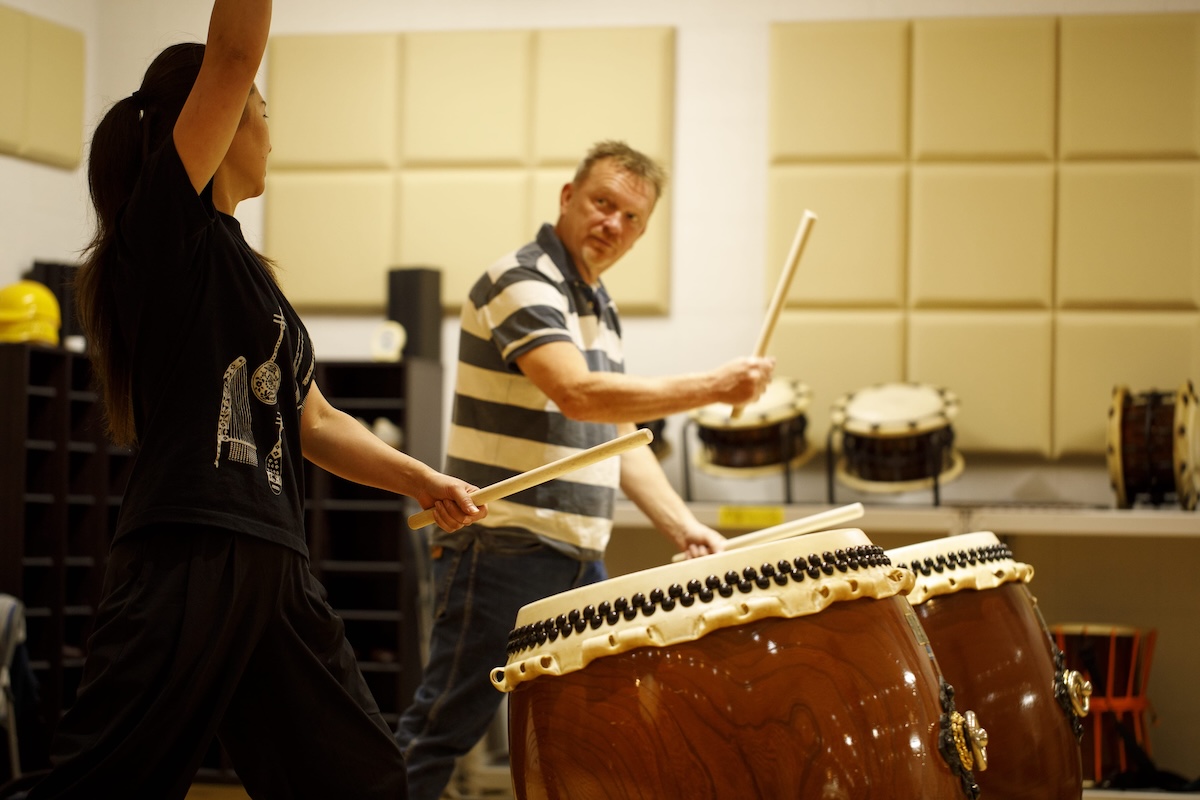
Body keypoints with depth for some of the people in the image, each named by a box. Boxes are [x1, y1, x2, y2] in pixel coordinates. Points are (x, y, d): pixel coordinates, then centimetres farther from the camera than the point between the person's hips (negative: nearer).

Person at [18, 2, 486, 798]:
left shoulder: (244, 268, 21)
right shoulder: (166, 224, -4)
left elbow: (314, 420, 21)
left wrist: (421, 480, 9)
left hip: (274, 566, 9)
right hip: (184, 561, -9)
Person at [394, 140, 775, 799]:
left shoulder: (600, 308, 17)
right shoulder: (521, 282, -12)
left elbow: (618, 435, 20)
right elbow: (578, 394, -26)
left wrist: (681, 526, 6)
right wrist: (713, 388, -23)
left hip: (579, 559, 9)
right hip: (501, 549, -9)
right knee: (443, 729, -5)